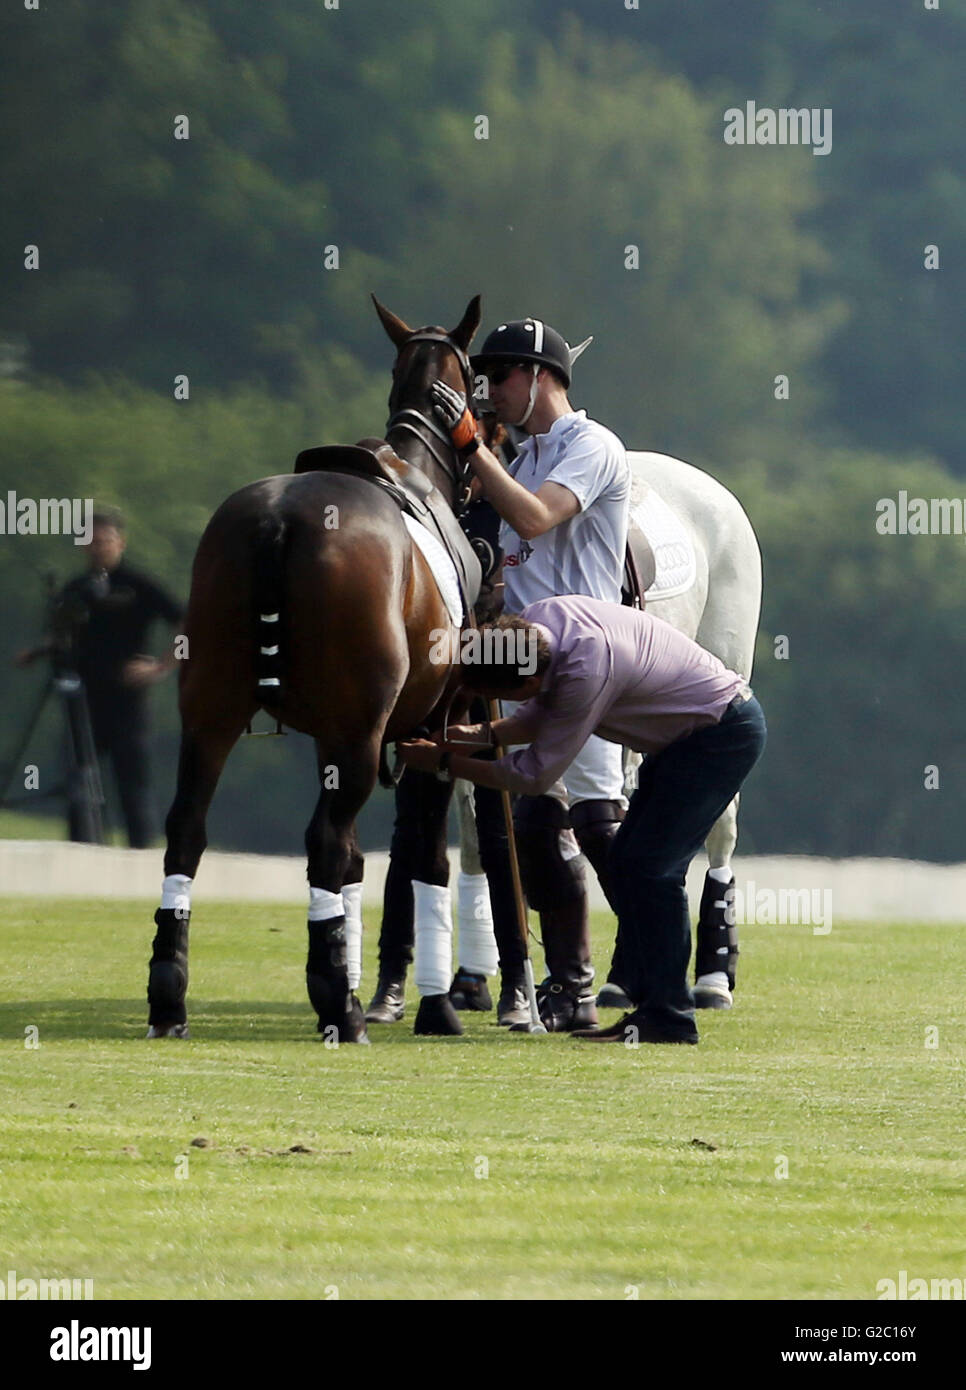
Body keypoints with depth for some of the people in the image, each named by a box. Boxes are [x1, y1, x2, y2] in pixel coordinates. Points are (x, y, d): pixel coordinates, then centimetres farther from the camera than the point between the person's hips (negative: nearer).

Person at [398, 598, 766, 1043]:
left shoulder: (587, 669, -34)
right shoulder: (534, 622, -8)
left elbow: (537, 776, -24)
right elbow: (543, 714, 10)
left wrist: (443, 763, -16)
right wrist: (481, 734, -6)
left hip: (725, 732, -10)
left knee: (651, 866, -14)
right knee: (630, 862, 7)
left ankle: (668, 1016, -10)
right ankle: (648, 1004, 11)